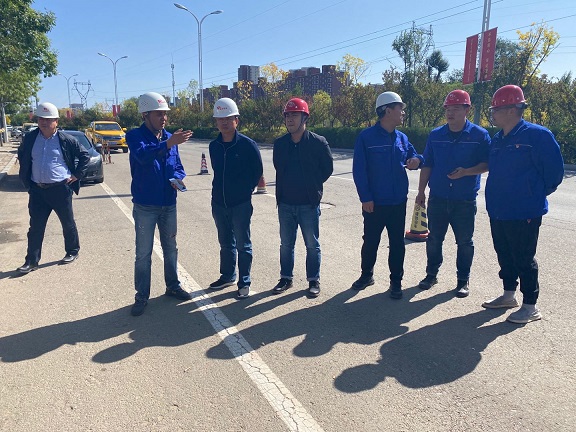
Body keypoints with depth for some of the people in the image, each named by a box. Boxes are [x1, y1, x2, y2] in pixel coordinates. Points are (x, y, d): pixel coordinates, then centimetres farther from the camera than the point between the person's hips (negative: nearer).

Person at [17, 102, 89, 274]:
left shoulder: (66, 140, -6)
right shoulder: (31, 138, 4)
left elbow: (85, 155, 3)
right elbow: (22, 156, 22)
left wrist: (77, 175, -2)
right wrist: (26, 178, 14)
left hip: (61, 189, -3)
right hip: (37, 190, 3)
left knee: (68, 223, 10)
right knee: (36, 227, 6)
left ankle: (72, 251, 29)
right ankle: (31, 261, 14)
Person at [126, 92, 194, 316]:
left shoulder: (170, 137, 5)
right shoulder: (135, 136, -10)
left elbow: (178, 166, 13)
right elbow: (143, 155, -32)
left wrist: (177, 178, -10)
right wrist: (168, 144, -45)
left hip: (169, 205, 5)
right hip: (145, 207, -5)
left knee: (171, 248, 17)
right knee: (143, 254, 4)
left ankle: (173, 286, 34)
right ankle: (142, 296, 17)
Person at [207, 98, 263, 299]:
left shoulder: (248, 144, -11)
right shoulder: (214, 146, 4)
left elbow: (257, 172, -4)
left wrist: (245, 191, -2)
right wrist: (219, 191, 12)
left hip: (240, 205, -5)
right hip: (219, 203, 5)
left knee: (242, 244, 5)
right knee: (225, 243, 18)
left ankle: (244, 283, 16)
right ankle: (227, 275, 34)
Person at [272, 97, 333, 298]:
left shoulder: (318, 142, -9)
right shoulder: (279, 144, 2)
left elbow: (328, 168, 0)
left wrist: (312, 186, 3)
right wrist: (288, 185, 11)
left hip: (309, 204, -3)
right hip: (285, 204, 4)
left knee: (312, 244, 8)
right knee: (286, 244, 14)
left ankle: (313, 280, 23)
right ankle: (286, 278, 29)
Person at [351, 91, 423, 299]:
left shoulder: (402, 138, 6)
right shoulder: (366, 137, -9)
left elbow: (413, 156, 19)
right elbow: (359, 170, -11)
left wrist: (416, 160, -6)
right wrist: (365, 198, -15)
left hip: (399, 203, 4)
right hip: (374, 203, -4)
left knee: (397, 243, 10)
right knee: (370, 241, 12)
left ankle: (396, 281, 24)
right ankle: (367, 275, 32)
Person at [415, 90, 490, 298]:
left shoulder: (479, 135, -3)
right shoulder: (435, 135, 5)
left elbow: (487, 164, -2)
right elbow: (427, 165, 9)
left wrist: (466, 172, -20)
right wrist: (421, 192, 7)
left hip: (465, 200, -2)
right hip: (438, 198, 3)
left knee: (464, 242, 7)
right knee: (434, 239, 11)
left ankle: (463, 280, 23)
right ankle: (431, 274, 27)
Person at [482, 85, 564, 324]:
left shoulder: (537, 135, -13)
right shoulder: (497, 139, 9)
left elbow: (554, 171, -10)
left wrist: (536, 195, 0)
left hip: (524, 213, -7)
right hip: (497, 211, 8)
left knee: (524, 259, 1)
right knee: (504, 255, 18)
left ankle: (530, 306, 15)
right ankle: (509, 295, 35)